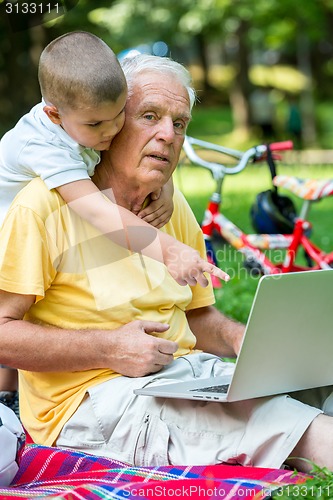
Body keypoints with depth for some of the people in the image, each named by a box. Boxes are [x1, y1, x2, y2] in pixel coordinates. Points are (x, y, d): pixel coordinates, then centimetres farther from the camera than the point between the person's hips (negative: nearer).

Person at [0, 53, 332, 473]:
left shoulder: (173, 207, 15)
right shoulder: (46, 205, -8)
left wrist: (239, 338, 1)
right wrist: (109, 348, -17)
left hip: (191, 374, 8)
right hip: (90, 400, -7)